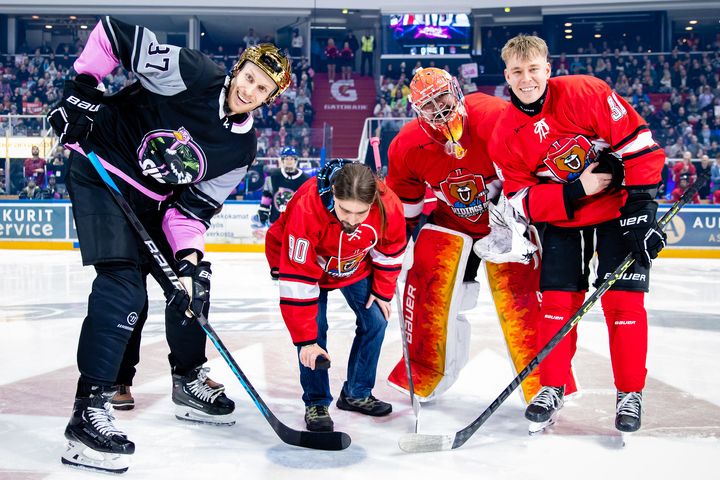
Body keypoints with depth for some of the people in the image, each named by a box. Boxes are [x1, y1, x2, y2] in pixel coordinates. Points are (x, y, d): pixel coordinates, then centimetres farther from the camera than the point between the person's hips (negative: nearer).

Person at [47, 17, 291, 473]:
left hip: (153, 202, 7)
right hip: (101, 172, -7)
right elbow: (114, 30, -13)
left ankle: (189, 381, 31)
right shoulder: (192, 72, -19)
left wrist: (189, 256, -21)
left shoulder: (242, 148, -3)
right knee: (124, 286, -21)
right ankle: (90, 410, -20)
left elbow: (194, 206, -6)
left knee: (191, 284, 9)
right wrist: (81, 90, -16)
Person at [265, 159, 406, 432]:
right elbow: (297, 280, -38)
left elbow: (391, 249, -8)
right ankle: (316, 403, 3)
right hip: (300, 261, -4)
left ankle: (357, 394, 20)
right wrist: (305, 339, -36)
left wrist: (382, 291, -2)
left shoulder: (388, 205, -33)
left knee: (375, 320, 2)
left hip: (355, 264, 4)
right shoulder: (306, 208, -43)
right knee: (314, 327, -16)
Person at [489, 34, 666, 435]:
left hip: (619, 207, -3)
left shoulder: (587, 93, -17)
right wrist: (575, 192, -23)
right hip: (562, 218, 3)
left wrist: (640, 207, -20)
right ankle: (553, 388, 14)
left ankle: (630, 393, 9)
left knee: (623, 298, -6)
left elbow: (637, 142, -17)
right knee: (558, 300, -1)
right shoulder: (506, 135, -7)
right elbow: (523, 201, -9)